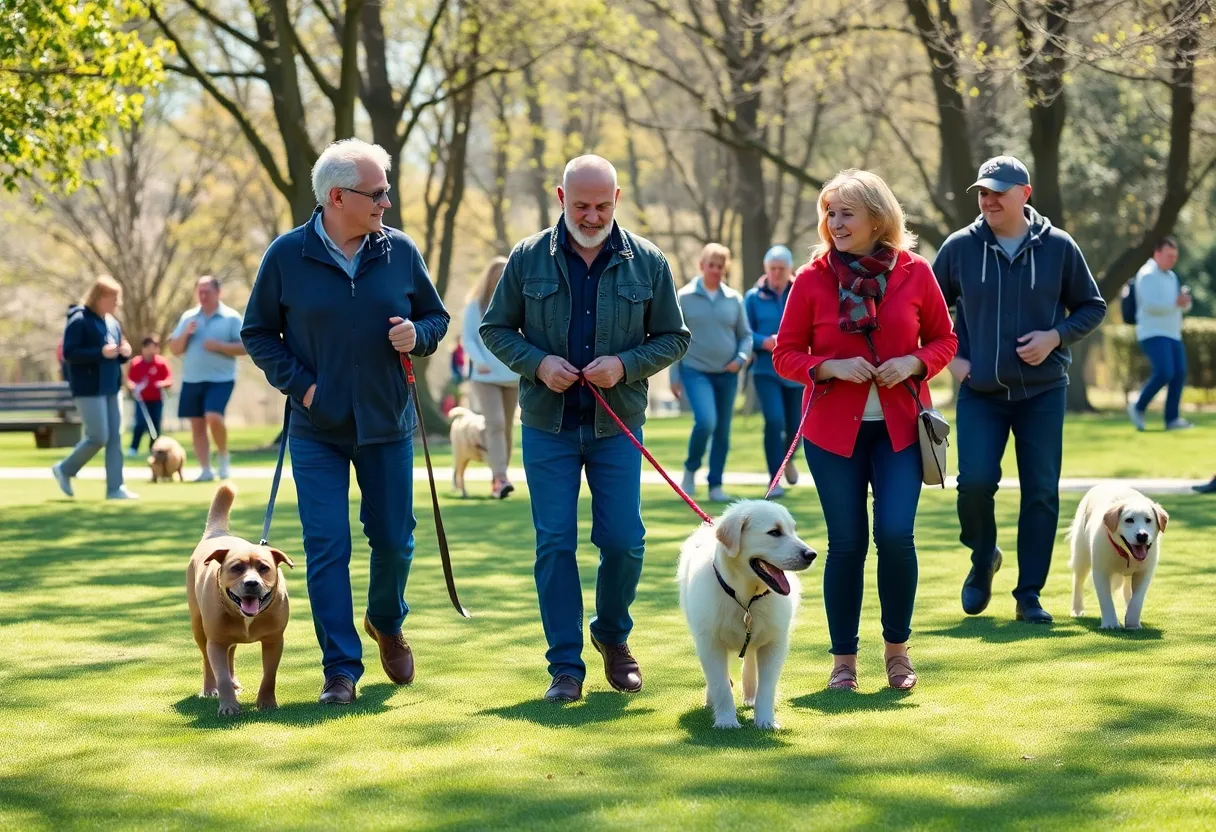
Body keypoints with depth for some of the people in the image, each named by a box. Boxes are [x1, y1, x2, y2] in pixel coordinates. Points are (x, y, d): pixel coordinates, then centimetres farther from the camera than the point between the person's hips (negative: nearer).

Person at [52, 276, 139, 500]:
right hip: (88, 389, -8)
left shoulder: (113, 322, 14)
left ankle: (115, 488, 7)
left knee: (115, 438, 4)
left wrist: (124, 353, -2)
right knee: (98, 437, -9)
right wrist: (101, 353, -25)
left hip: (111, 389, 8)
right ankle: (64, 469, 13)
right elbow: (69, 353, -18)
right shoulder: (79, 320, -11)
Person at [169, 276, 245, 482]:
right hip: (191, 380, 5)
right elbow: (174, 349, 10)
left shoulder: (231, 317, -2)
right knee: (197, 425, 3)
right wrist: (185, 334, -9)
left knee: (213, 417, -22)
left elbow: (244, 347, -7)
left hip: (220, 379, -5)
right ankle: (206, 470, 8)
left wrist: (219, 346, -18)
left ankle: (223, 455, 3)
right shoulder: (188, 317, 11)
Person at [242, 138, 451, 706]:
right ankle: (341, 668, 1)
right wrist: (298, 383, -10)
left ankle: (386, 623, 39)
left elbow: (435, 316, 12)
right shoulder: (287, 255, -6)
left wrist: (418, 334, -11)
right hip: (317, 430, -2)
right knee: (327, 548, -5)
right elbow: (257, 333, 3)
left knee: (394, 541, 9)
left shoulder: (400, 251, 0)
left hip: (387, 426, 2)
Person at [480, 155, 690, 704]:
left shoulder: (647, 262, 1)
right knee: (555, 544, -1)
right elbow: (495, 328, 7)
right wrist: (537, 363, -11)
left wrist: (625, 365, -12)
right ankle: (566, 666, 6)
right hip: (548, 425, 0)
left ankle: (613, 635, 27)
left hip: (618, 425, 0)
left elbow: (674, 338, 6)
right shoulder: (529, 259, 0)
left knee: (623, 540, -1)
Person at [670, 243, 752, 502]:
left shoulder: (734, 299, 4)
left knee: (722, 432, 5)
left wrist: (741, 359, -9)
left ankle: (715, 485, 16)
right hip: (695, 371, -3)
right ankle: (691, 468, 3)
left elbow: (745, 335, 11)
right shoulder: (685, 297, -2)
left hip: (726, 374, 3)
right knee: (706, 421, -21)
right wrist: (674, 376, -1)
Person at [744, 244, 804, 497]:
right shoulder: (754, 297, 1)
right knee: (774, 420, -18)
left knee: (795, 424, 10)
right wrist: (764, 342, -18)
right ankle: (775, 479, -9)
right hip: (766, 370, -1)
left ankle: (787, 458, 46)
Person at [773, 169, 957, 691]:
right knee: (845, 543, 1)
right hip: (833, 428, 0)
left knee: (896, 535, -10)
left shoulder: (913, 273, 0)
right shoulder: (812, 278, -2)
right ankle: (843, 658, 14)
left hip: (900, 427, 0)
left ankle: (897, 649, 10)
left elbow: (944, 339, 10)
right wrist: (830, 367, -15)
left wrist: (915, 363, -10)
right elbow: (786, 355, 2)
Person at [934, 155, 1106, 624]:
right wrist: (950, 356, 1)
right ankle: (982, 559, 16)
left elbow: (1092, 307, 7)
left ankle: (1029, 595, 10)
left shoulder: (1058, 247, -2)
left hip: (1043, 392, 0)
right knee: (975, 481, -14)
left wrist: (1056, 336, -10)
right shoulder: (960, 247, -1)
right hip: (979, 393, 0)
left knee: (1041, 492, -1)